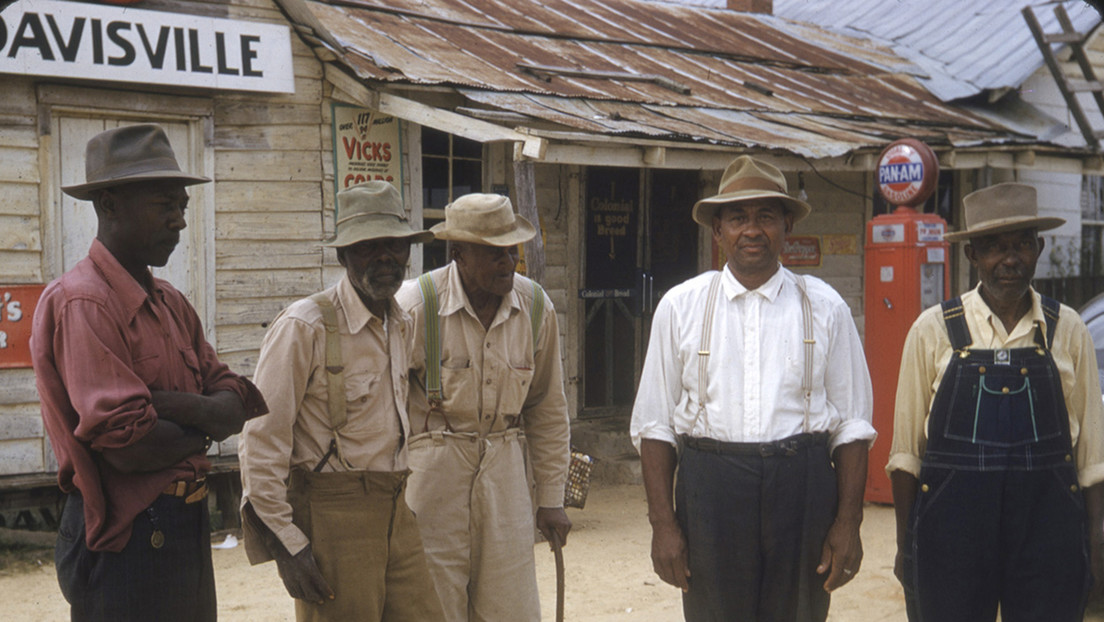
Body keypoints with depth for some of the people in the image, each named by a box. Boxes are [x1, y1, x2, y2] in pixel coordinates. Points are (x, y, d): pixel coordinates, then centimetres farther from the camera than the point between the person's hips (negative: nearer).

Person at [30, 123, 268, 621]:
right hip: (127, 539, -9)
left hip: (187, 526, 9)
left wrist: (165, 403, -17)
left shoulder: (170, 304, 12)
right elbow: (129, 447, -24)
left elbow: (237, 407, 4)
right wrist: (205, 424, -5)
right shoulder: (81, 303, -17)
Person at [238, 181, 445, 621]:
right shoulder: (304, 326, -13)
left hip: (393, 512, 7)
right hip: (331, 515, -7)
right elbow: (262, 441, -14)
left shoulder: (402, 325, 12)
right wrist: (286, 544, -16)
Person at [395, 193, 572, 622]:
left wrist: (551, 497, 12)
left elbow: (547, 409, 11)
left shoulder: (536, 308, 2)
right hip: (432, 469, -3)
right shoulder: (414, 307, -12)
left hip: (505, 471, 4)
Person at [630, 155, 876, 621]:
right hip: (709, 491, 0)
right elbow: (654, 424, 5)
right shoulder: (681, 307, 5)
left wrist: (848, 522, -1)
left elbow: (852, 424, 6)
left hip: (802, 492, 1)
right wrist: (663, 524, -2)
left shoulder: (824, 308, 6)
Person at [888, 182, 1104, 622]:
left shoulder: (1068, 331, 6)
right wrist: (905, 543, 2)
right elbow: (907, 447, 3)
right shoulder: (933, 330, 2)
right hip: (952, 530, -1)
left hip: (1048, 529, 1)